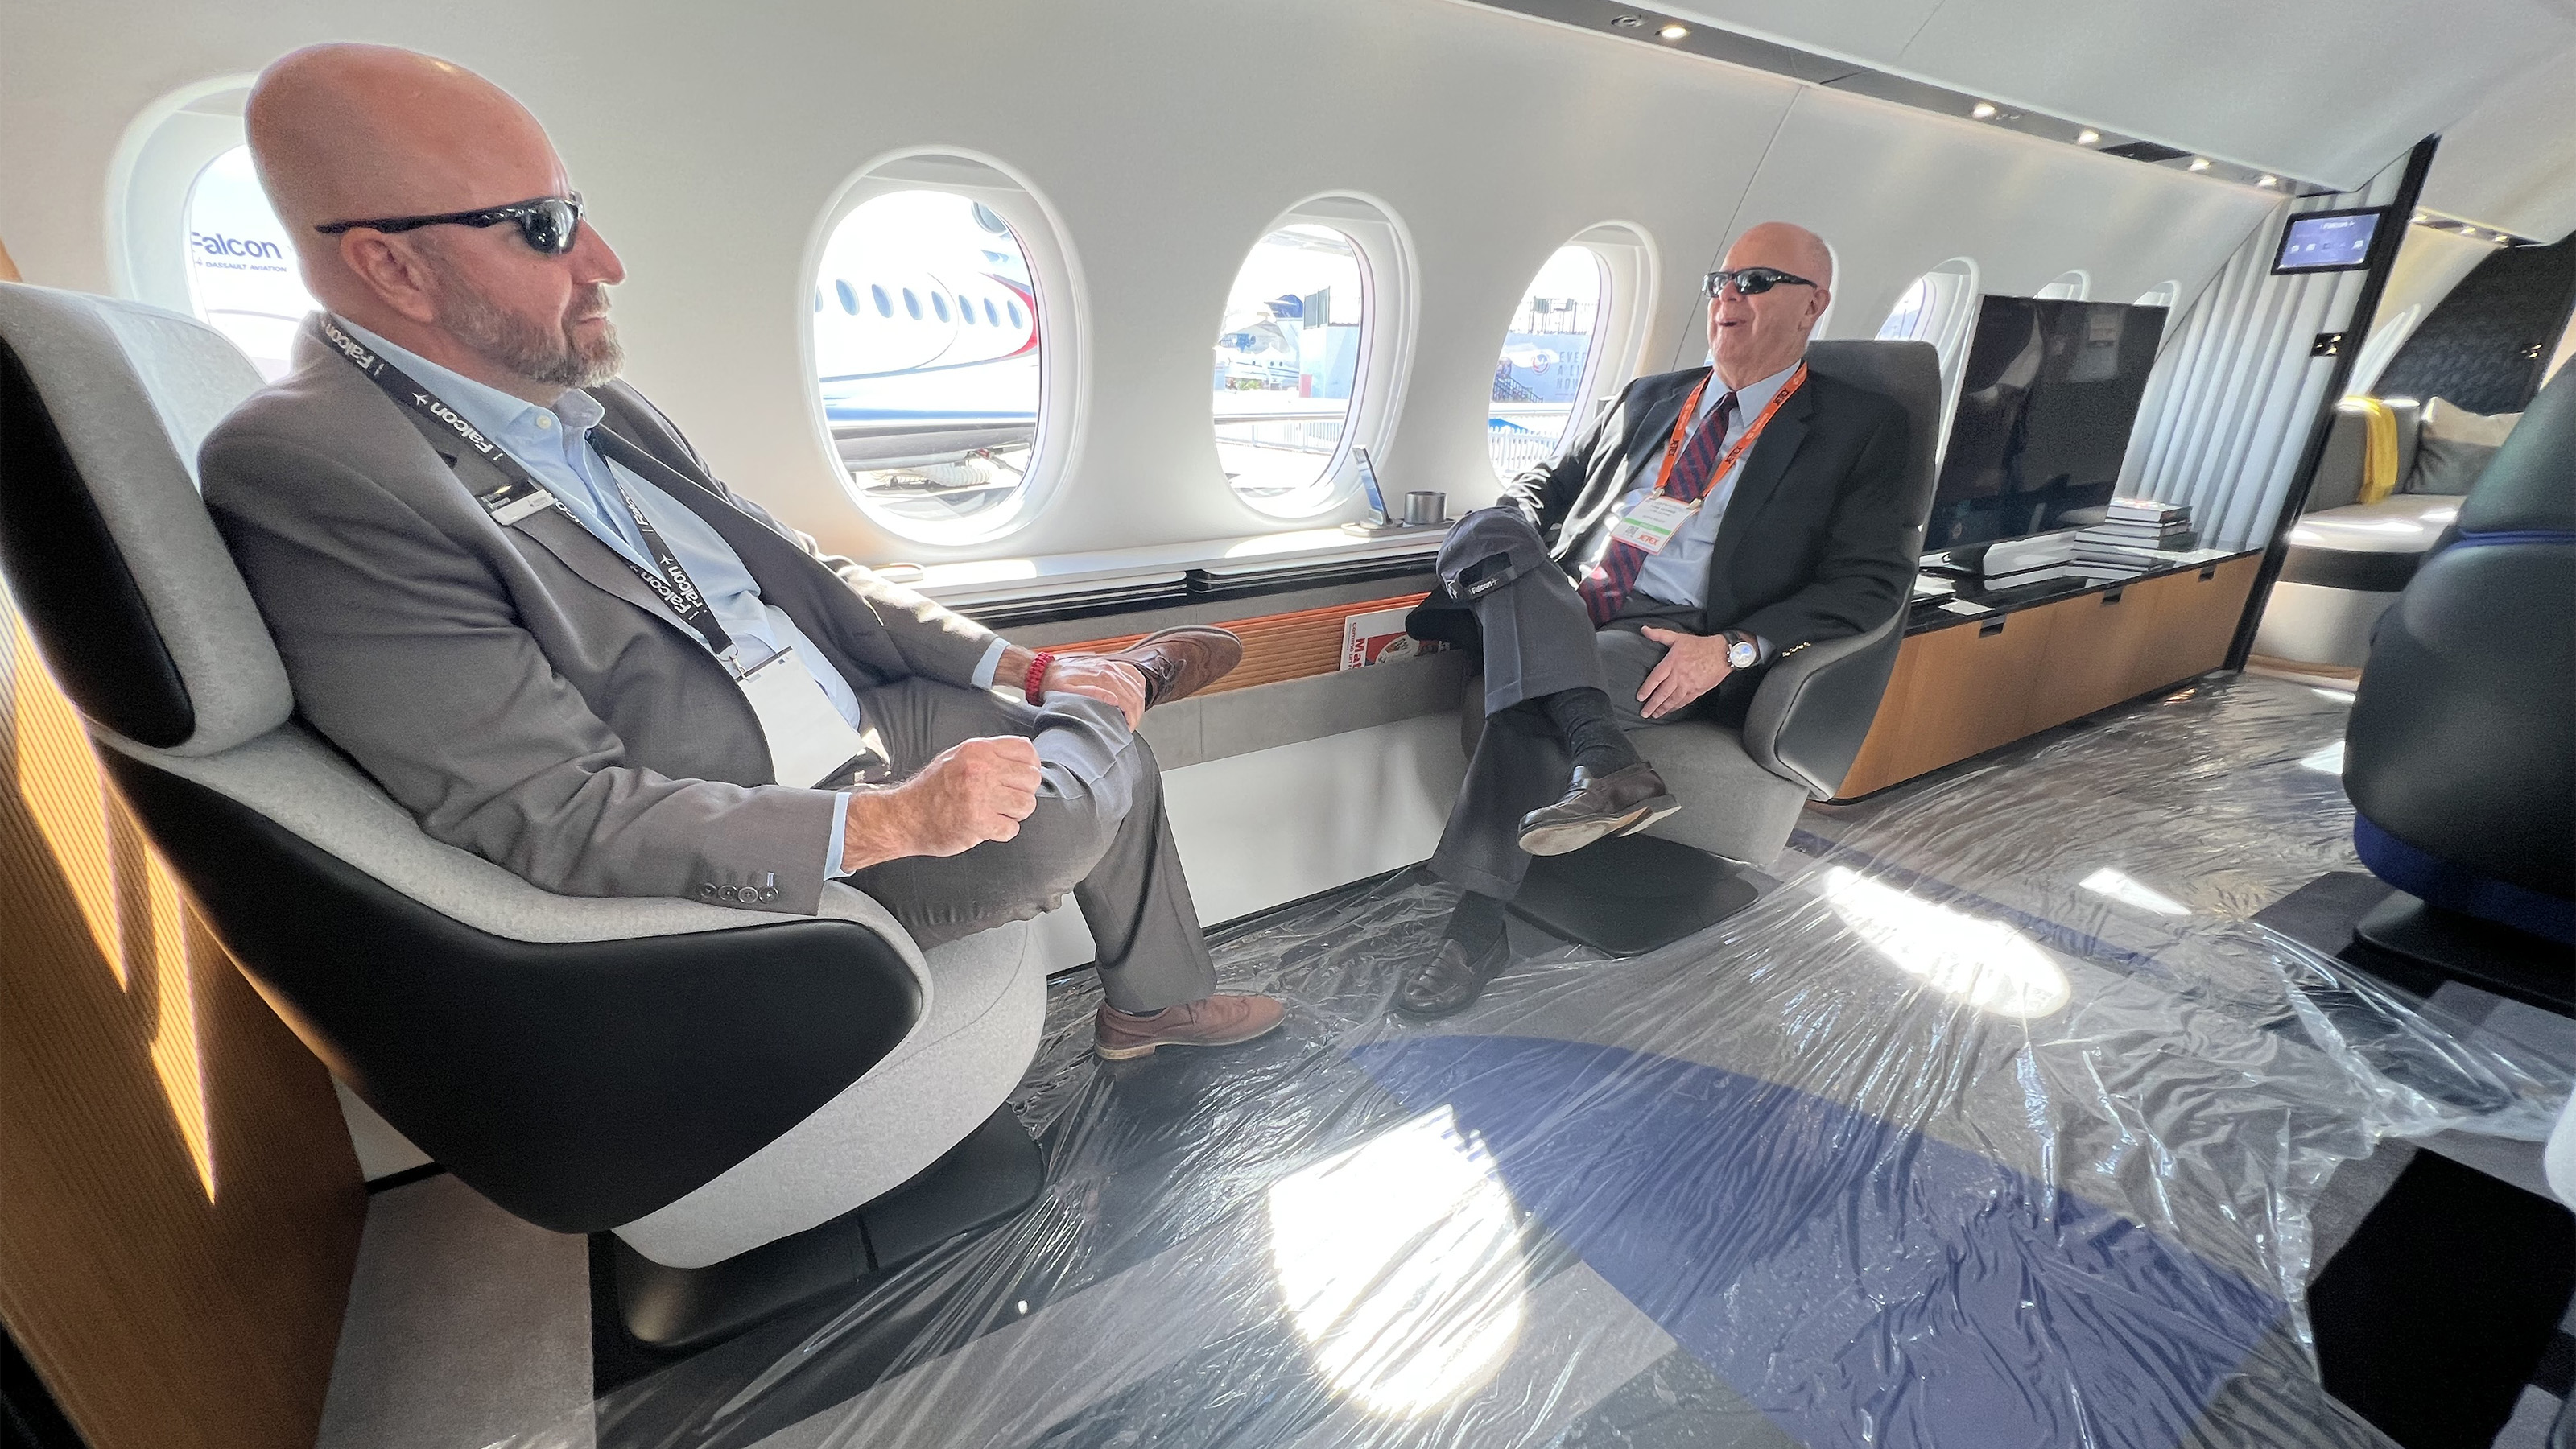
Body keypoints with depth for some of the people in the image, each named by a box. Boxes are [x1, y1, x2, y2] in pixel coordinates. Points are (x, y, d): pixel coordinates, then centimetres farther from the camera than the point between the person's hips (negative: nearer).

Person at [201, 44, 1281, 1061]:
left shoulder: (588, 407, 6)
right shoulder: (311, 475, -20)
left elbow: (798, 573, 10)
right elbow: (555, 816, -26)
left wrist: (1022, 665, 3)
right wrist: (895, 820, -28)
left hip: (864, 723, 8)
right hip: (760, 866, -7)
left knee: (1115, 760, 12)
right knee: (1045, 824, -19)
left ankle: (1155, 1003, 33)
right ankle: (1128, 676, 17)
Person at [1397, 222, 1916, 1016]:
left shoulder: (1861, 427, 9)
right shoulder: (1646, 399, 26)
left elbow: (1872, 578, -1)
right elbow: (1545, 482, 28)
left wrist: (1734, 648, -18)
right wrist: (1502, 549, 2)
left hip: (1674, 640, -5)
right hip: (1559, 616, 5)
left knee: (1533, 703, -34)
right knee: (1489, 529, -27)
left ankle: (1478, 925, -25)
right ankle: (1604, 760, -41)